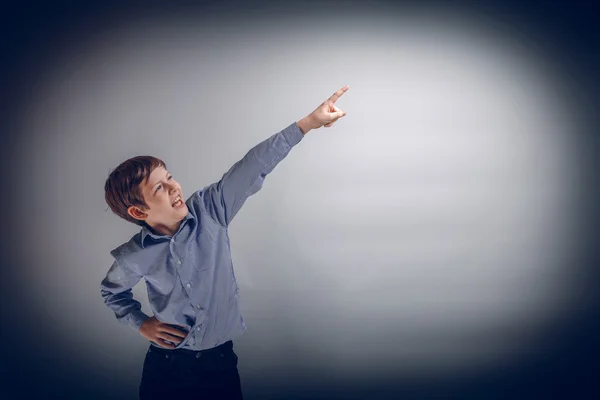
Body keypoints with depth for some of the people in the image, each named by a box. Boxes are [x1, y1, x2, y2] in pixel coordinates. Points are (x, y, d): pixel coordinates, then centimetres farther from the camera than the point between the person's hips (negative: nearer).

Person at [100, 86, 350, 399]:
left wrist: (306, 123, -26)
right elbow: (112, 291, 12)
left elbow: (253, 168, -21)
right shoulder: (133, 257, -11)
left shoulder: (210, 210, -12)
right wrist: (141, 324, 0)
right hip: (165, 365, 0)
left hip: (219, 361, 1)